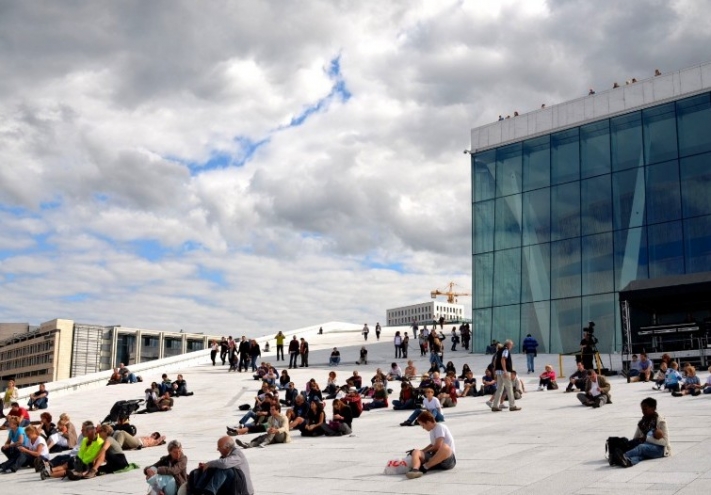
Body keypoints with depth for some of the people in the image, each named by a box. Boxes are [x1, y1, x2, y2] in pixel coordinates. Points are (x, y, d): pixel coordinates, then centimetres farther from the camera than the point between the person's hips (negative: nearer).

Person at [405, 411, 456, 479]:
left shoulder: (440, 427, -7)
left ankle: (424, 468, -37)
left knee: (445, 447, -41)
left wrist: (424, 451, -2)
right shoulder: (432, 430, 18)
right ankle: (415, 469, -47)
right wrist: (421, 451, 23)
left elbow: (437, 446, -16)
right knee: (416, 452, -14)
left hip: (448, 459, -8)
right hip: (435, 459, 8)